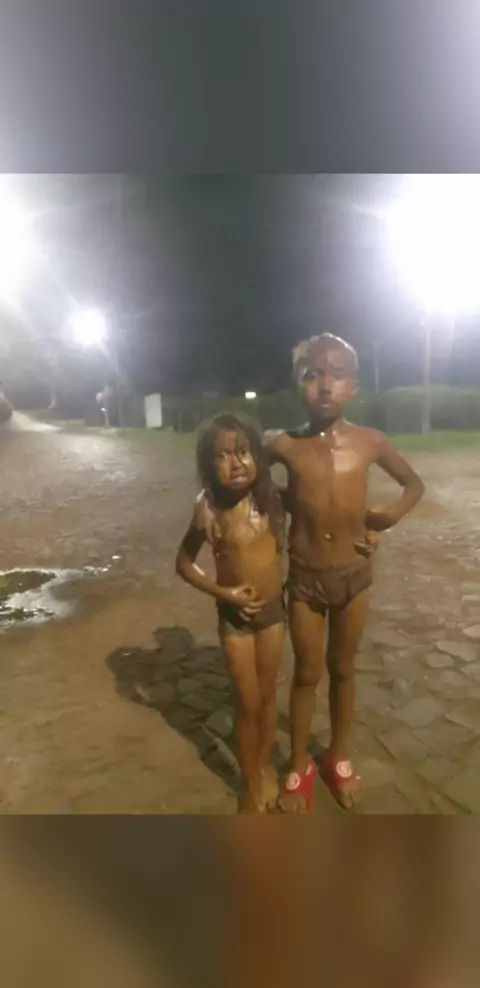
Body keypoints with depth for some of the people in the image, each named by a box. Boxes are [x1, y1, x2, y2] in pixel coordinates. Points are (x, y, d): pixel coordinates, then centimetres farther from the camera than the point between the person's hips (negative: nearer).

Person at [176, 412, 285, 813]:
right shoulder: (209, 510, -18)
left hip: (274, 610, 3)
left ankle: (265, 766, 44)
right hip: (236, 616, -2)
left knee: (268, 695, 19)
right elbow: (184, 562, -7)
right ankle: (251, 784, 35)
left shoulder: (272, 497, -12)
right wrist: (223, 592, -16)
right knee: (248, 704, 10)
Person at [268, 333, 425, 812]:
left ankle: (339, 758, 42)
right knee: (307, 673, 13)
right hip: (304, 578, -1)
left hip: (354, 576, 1)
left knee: (342, 670, 19)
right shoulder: (285, 445, -12)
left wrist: (388, 516, -9)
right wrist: (294, 502, -5)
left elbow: (415, 484, 8)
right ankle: (299, 765, 36)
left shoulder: (371, 441, -9)